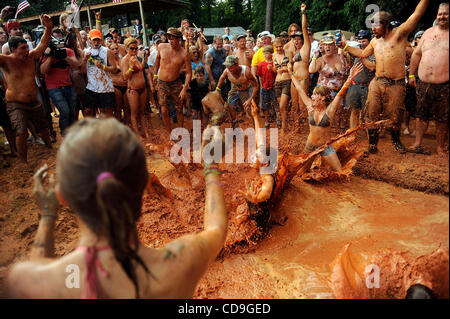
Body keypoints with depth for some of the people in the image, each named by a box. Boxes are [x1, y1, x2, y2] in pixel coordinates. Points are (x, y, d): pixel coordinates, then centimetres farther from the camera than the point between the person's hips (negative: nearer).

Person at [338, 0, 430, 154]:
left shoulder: (399, 34, -3)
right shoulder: (375, 41, 12)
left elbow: (417, 14, -10)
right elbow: (363, 53, 27)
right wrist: (345, 47, 23)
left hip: (396, 85, -4)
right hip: (377, 82, 4)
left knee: (394, 117, 6)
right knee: (371, 114, 0)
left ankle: (396, 140, 31)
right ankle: (373, 143, 13)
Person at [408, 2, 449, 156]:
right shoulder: (429, 32, 12)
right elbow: (416, 54, 17)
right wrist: (412, 74, 14)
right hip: (423, 83, 3)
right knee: (421, 115, 8)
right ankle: (417, 144, 17)